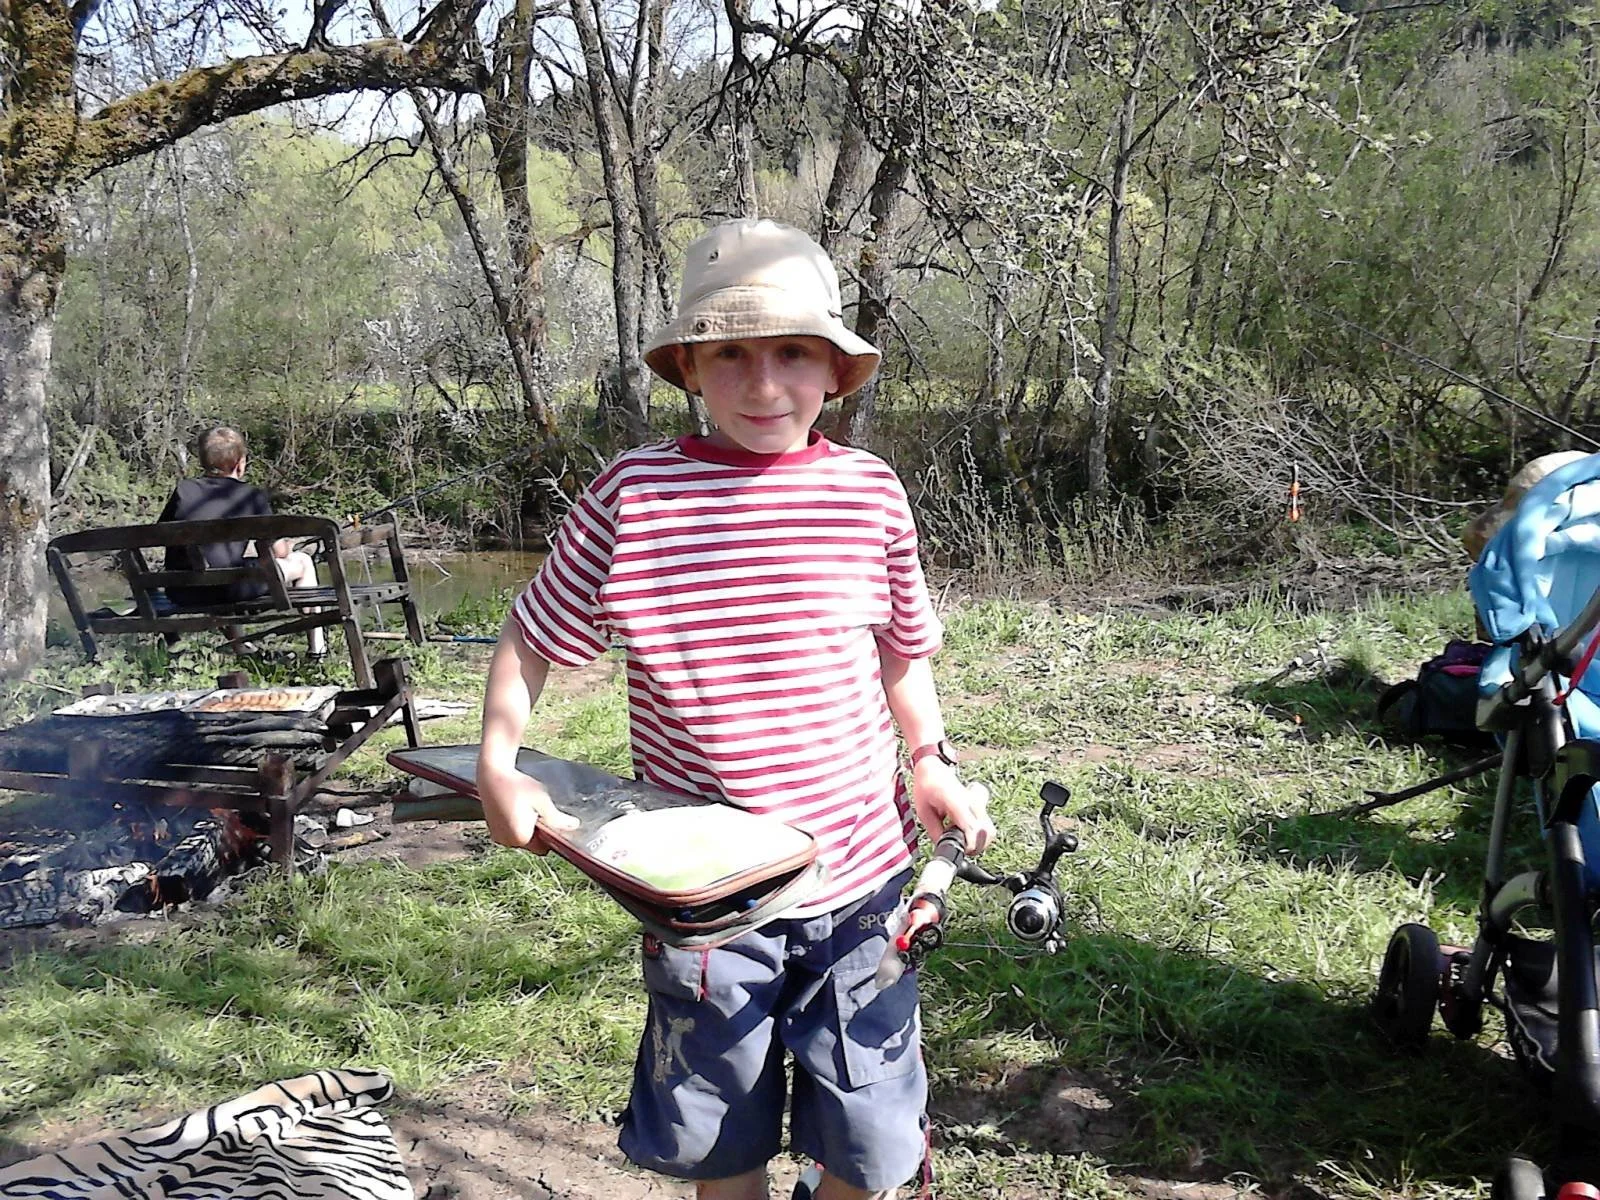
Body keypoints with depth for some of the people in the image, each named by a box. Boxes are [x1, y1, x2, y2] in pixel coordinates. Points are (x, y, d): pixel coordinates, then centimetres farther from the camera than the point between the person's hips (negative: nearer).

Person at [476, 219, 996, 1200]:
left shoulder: (872, 494, -3)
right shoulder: (634, 494, -10)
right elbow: (532, 640, 1)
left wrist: (932, 761, 1)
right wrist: (499, 764, -10)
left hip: (857, 871, 1)